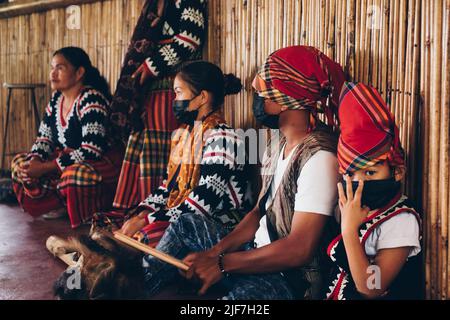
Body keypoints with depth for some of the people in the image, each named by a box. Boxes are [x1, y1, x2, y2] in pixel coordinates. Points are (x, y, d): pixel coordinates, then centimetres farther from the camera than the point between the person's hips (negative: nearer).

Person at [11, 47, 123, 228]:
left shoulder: (91, 99, -21)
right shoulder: (56, 98, 5)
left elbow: (91, 152, -29)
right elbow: (44, 137, 10)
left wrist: (45, 168, -27)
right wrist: (35, 160, -14)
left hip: (101, 163, -9)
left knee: (76, 175, -40)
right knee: (20, 162, 2)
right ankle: (63, 204, -7)